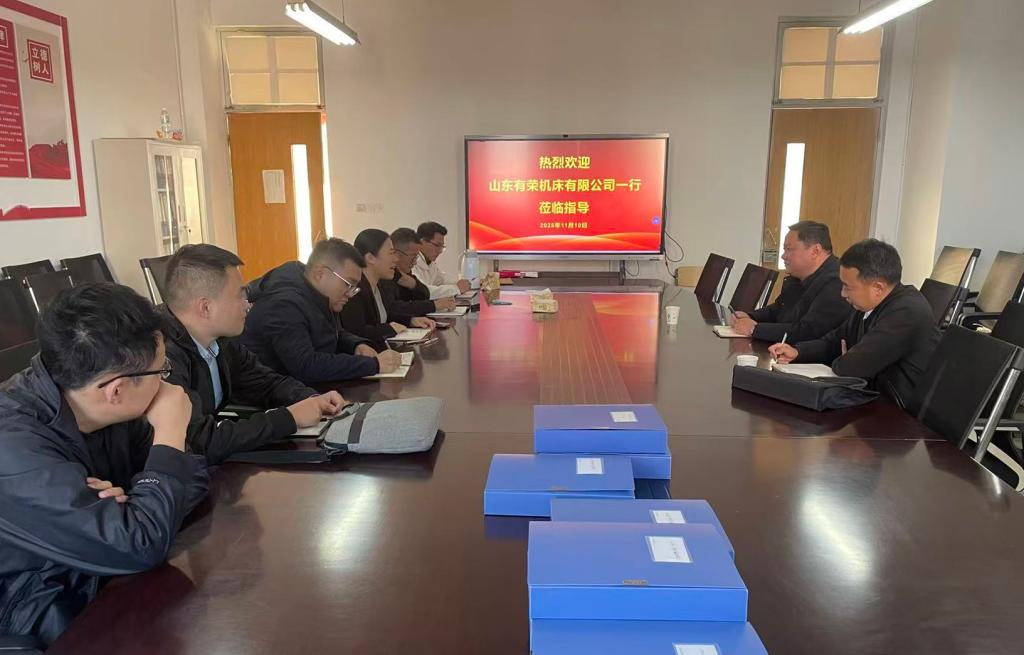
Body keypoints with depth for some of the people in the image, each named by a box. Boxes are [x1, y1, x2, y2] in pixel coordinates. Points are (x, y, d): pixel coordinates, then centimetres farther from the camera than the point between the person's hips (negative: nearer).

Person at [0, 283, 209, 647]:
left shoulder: (104, 407, -8)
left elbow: (196, 476, -1)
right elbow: (140, 546, -33)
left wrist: (131, 504, -20)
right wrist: (170, 435, -23)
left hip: (108, 575, 6)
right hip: (59, 617, -6)